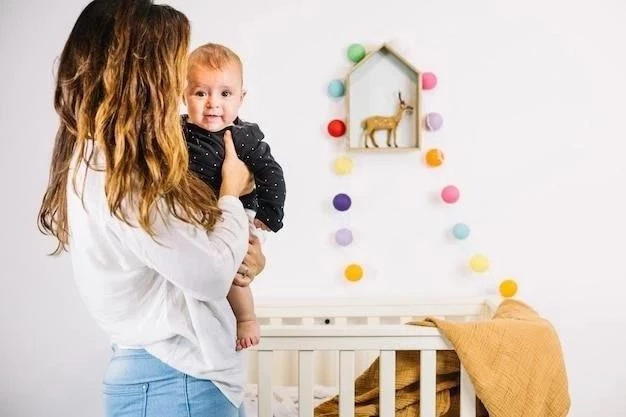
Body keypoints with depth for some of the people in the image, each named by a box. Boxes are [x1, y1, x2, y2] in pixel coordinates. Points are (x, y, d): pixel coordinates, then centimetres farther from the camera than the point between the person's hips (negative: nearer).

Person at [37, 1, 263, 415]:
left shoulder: (94, 159, 6)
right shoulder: (118, 174, -24)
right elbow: (211, 275, -20)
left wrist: (239, 249, -8)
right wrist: (231, 191, -5)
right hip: (175, 383, -9)